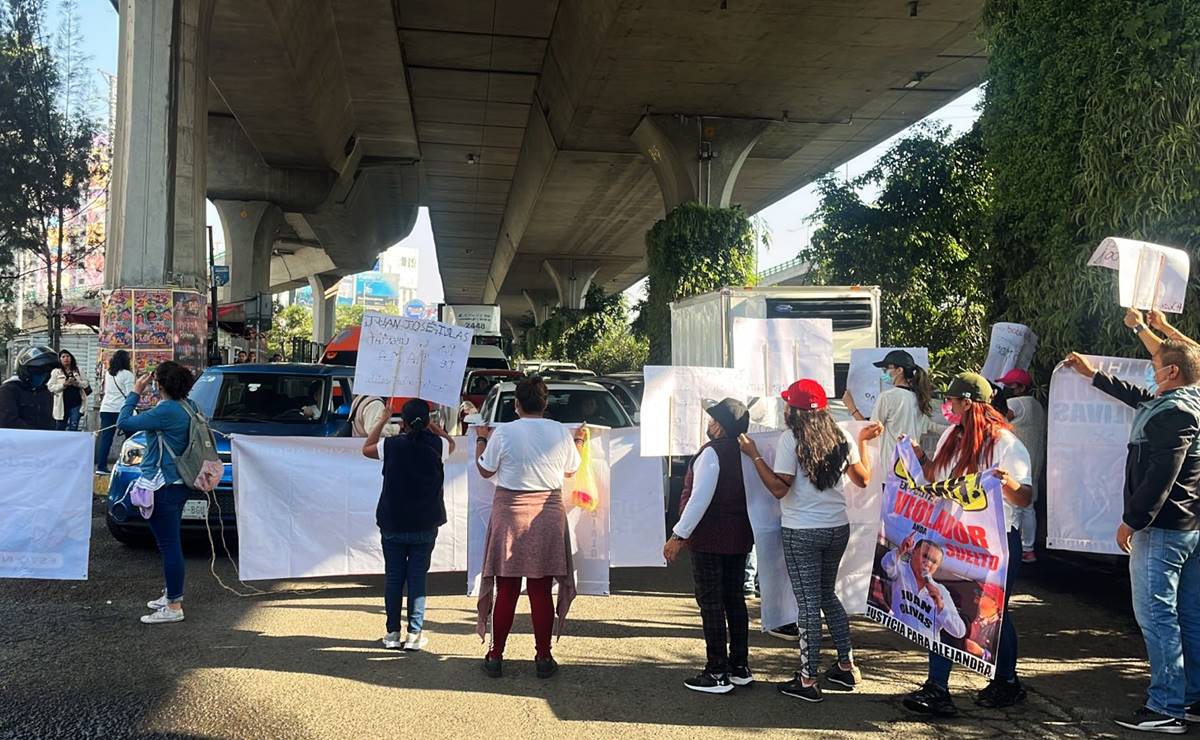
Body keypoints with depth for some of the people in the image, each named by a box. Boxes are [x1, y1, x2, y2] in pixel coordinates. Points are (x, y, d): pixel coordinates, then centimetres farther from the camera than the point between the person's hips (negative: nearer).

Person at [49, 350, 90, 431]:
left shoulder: (78, 370, 9)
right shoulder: (55, 372, 3)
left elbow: (86, 384, 9)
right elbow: (51, 387, -2)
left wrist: (77, 383, -10)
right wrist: (64, 384, -15)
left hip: (76, 403, 1)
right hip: (62, 404, -1)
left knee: (74, 427, -6)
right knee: (60, 429, 7)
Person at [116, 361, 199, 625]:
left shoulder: (166, 411, -21)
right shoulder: (188, 406, 6)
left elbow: (124, 423, -17)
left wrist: (135, 393, -6)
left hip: (163, 487, -10)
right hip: (178, 484, 10)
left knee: (169, 545, -5)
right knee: (171, 542, 21)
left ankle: (173, 607, 1)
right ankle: (173, 595, 33)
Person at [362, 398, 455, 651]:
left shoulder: (392, 445, -8)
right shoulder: (436, 445, -7)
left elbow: (367, 449, 14)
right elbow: (451, 443, 18)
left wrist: (381, 420, 18)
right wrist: (430, 424, 17)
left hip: (393, 525, 0)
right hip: (425, 525, 0)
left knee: (393, 578, 9)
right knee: (417, 577, 5)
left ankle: (393, 633, 15)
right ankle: (414, 634, 6)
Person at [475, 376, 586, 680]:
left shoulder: (503, 433, -8)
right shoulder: (561, 432, -2)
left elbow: (485, 470, 5)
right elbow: (570, 470, 13)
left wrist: (481, 439, 21)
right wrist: (579, 442, 30)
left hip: (510, 513, -1)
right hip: (548, 516, 1)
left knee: (506, 589, 7)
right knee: (541, 590, 8)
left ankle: (496, 657, 15)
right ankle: (544, 658, 13)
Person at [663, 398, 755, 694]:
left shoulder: (712, 452, -17)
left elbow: (700, 499, -22)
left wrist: (678, 536, -17)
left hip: (710, 537, -8)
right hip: (739, 537, 8)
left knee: (711, 603, -1)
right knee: (734, 599, 14)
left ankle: (717, 674, 3)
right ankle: (740, 667, 22)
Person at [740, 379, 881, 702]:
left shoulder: (790, 439, -12)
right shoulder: (841, 436, 4)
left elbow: (779, 488, -17)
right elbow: (862, 478, 14)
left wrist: (754, 455, -11)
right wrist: (863, 441, 24)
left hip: (802, 532, -6)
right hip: (838, 528, 6)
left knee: (808, 602, 0)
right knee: (827, 594, 22)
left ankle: (808, 679, 7)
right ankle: (846, 666, 28)